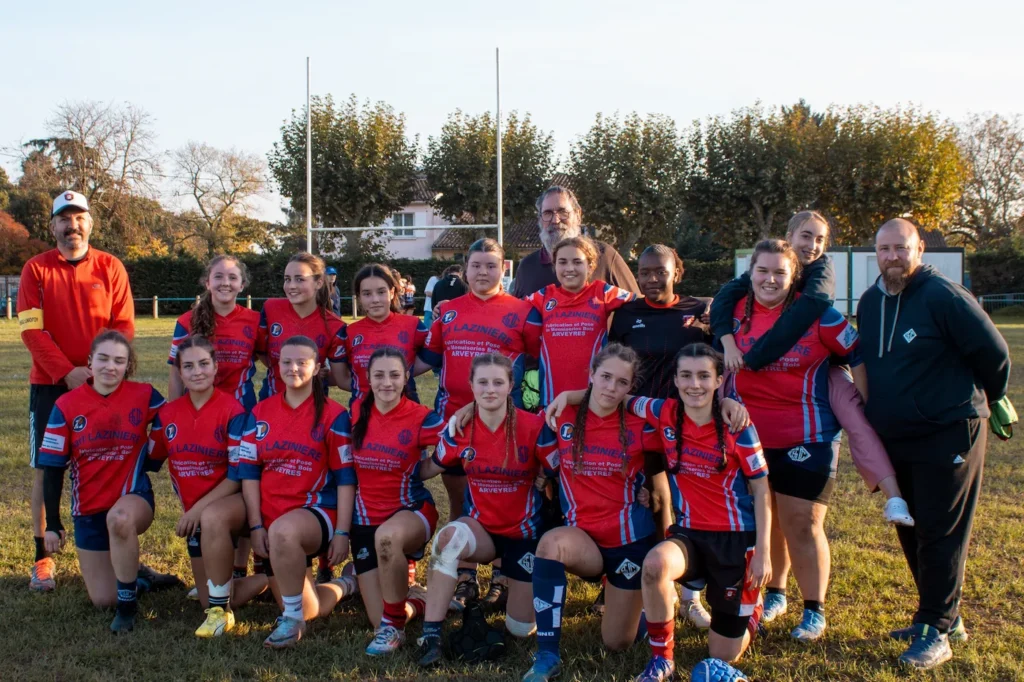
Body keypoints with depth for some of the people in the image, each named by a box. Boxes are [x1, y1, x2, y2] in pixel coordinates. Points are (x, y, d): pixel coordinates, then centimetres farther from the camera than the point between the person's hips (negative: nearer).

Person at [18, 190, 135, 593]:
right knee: (45, 471, 0)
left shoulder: (110, 268, 4)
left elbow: (124, 325, 1)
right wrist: (68, 372, -15)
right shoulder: (36, 270, 2)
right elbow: (31, 330, -5)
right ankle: (43, 559, 6)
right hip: (49, 384, 0)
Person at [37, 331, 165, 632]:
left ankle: (127, 605, -20)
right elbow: (53, 468, -2)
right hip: (89, 508, 2)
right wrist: (52, 524, -3)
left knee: (119, 518, -40)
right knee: (103, 600, 2)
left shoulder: (144, 395, -8)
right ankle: (130, 571, 38)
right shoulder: (67, 406, -6)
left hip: (134, 497, -2)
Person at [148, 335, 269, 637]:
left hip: (234, 501, -6)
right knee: (209, 601, 2)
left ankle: (221, 611, -26)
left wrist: (199, 508, -20)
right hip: (195, 514, 6)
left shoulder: (231, 410, -14)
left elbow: (238, 475, -16)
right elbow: (149, 462, 10)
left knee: (212, 518, -42)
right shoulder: (167, 414, 1)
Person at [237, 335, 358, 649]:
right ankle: (343, 586, 40)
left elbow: (345, 477, -5)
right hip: (273, 520, 5)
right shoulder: (260, 412, 8)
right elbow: (248, 471, 5)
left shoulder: (333, 415, -3)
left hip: (318, 511, -4)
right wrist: (256, 526, -3)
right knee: (309, 611, 4)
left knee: (283, 531, -41)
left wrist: (342, 532, -11)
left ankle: (291, 619, -21)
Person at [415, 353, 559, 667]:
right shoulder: (460, 427, -10)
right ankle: (430, 635, -26)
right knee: (449, 536, -37)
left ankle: (510, 580, 40)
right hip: (481, 527, 1)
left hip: (524, 532, -1)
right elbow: (430, 468, 4)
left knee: (520, 629, 4)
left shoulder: (533, 426, -19)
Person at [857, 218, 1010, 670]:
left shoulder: (943, 297, -15)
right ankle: (946, 616, 27)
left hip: (949, 436, -8)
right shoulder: (870, 303, 8)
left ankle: (935, 631, 3)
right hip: (895, 440, 8)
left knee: (940, 533, -4)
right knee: (910, 531, 13)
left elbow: (994, 351, -9)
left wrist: (985, 399, 6)